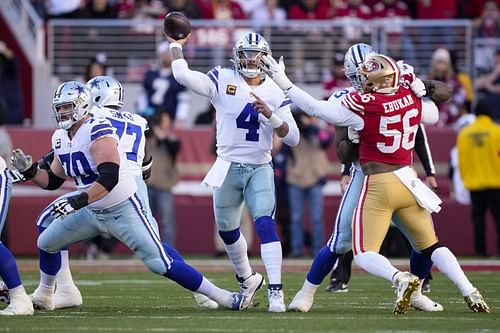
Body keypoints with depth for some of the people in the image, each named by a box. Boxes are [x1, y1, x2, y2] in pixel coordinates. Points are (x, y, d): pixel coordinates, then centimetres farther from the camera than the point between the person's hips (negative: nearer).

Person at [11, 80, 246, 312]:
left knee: (161, 263, -14)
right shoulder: (60, 138, 5)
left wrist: (77, 201, -39)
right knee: (46, 242, 12)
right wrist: (29, 170, 0)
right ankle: (43, 297, 35)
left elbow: (109, 178, -34)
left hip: (125, 210, -8)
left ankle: (223, 298, -10)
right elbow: (52, 181, 17)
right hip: (93, 212, 8)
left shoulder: (97, 131, -23)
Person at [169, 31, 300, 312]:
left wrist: (270, 114, -19)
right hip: (228, 168, 2)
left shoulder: (275, 92, 0)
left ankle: (276, 290, -23)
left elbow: (293, 138, -5)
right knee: (227, 229, 16)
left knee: (265, 224, -20)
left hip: (260, 169, -2)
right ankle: (247, 279, 41)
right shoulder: (223, 80, -3)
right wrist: (176, 45, -7)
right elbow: (183, 75, -16)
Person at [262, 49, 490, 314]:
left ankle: (400, 279, -25)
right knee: (430, 245, 16)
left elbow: (316, 108, -9)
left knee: (364, 254, 3)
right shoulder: (411, 98, -1)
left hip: (378, 185, -5)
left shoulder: (362, 105, -15)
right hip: (407, 180, 5)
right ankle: (469, 291, 2)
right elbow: (433, 116, 20)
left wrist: (283, 82, -3)